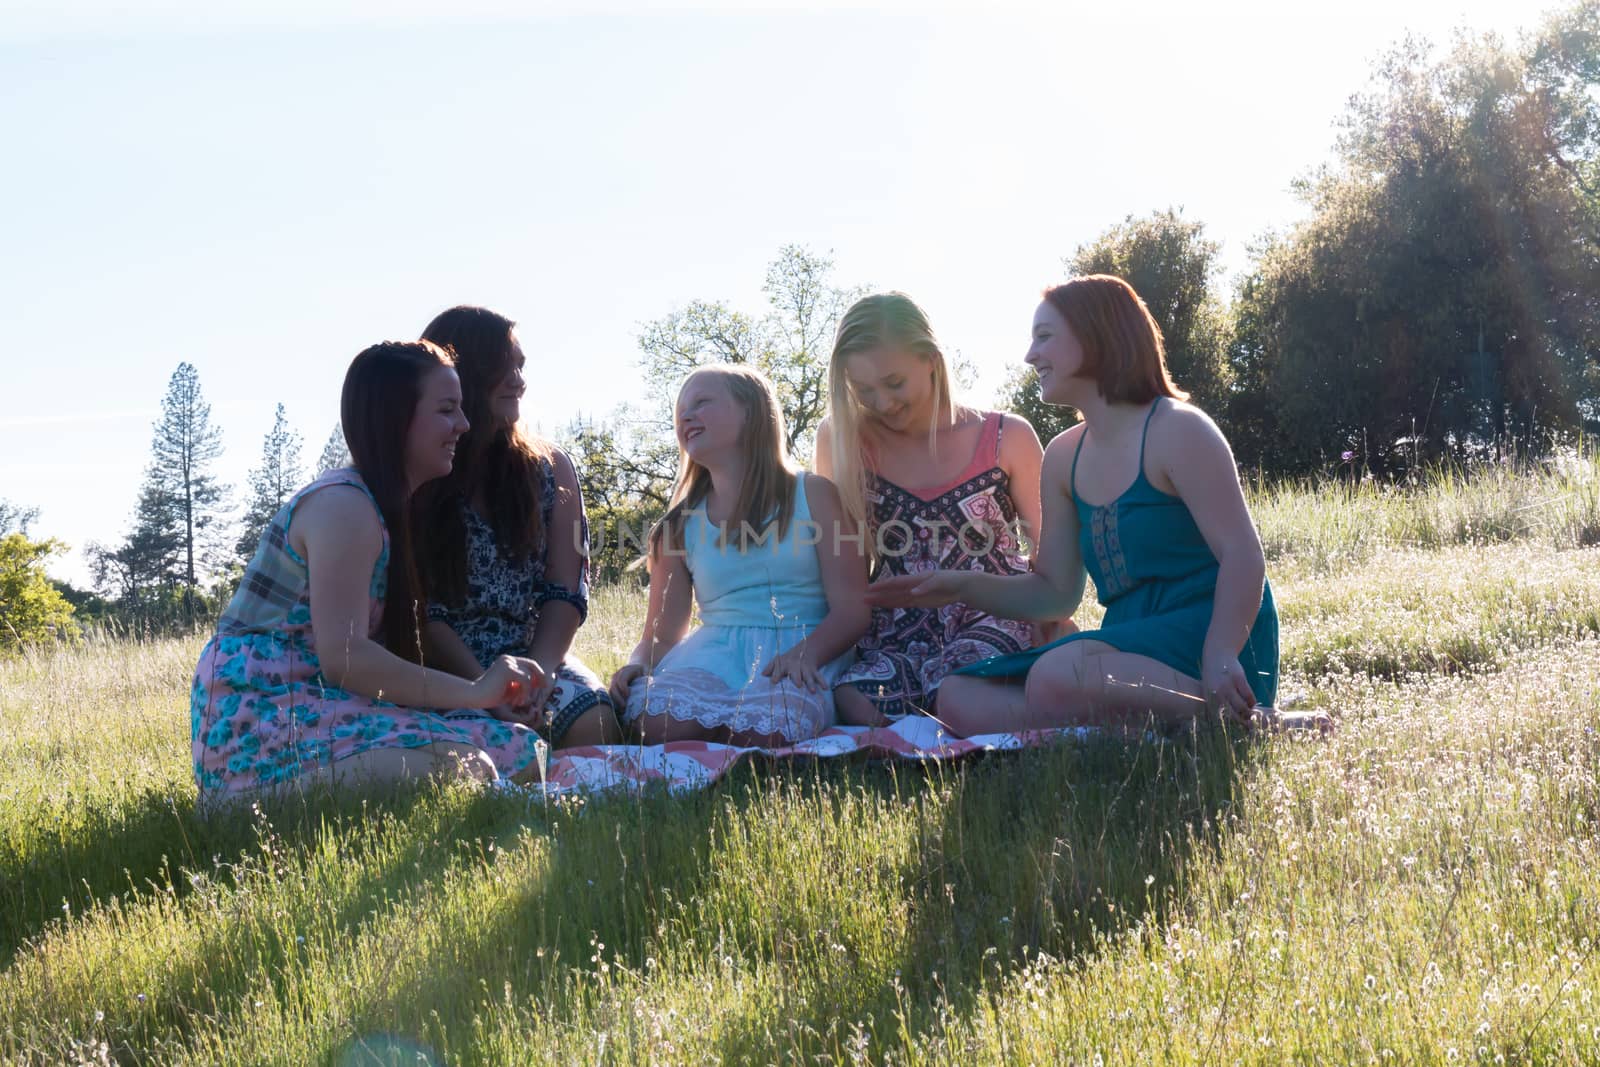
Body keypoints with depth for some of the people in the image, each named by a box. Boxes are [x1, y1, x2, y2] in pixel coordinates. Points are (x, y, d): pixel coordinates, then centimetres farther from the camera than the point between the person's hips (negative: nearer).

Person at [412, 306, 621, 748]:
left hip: (534, 657, 3)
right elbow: (419, 608, -6)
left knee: (595, 724, -29)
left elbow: (566, 594, 2)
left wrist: (536, 672, -16)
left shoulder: (548, 468, 9)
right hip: (444, 669, -3)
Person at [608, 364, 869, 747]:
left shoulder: (812, 494, 8)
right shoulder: (680, 526, 17)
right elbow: (662, 635, 15)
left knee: (765, 728, -39)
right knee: (656, 718, -35)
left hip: (799, 650, -2)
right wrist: (636, 665, -10)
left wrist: (805, 653, -23)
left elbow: (852, 608, -1)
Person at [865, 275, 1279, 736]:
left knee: (1059, 678, -36)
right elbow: (1056, 592, 17)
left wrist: (1219, 657, -29)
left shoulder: (1177, 431, -7)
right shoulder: (1064, 458, 15)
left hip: (1203, 634, -8)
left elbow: (1242, 553, -15)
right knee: (960, 700, -8)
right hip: (1133, 651, 8)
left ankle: (1228, 716, -19)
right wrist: (963, 586, 2)